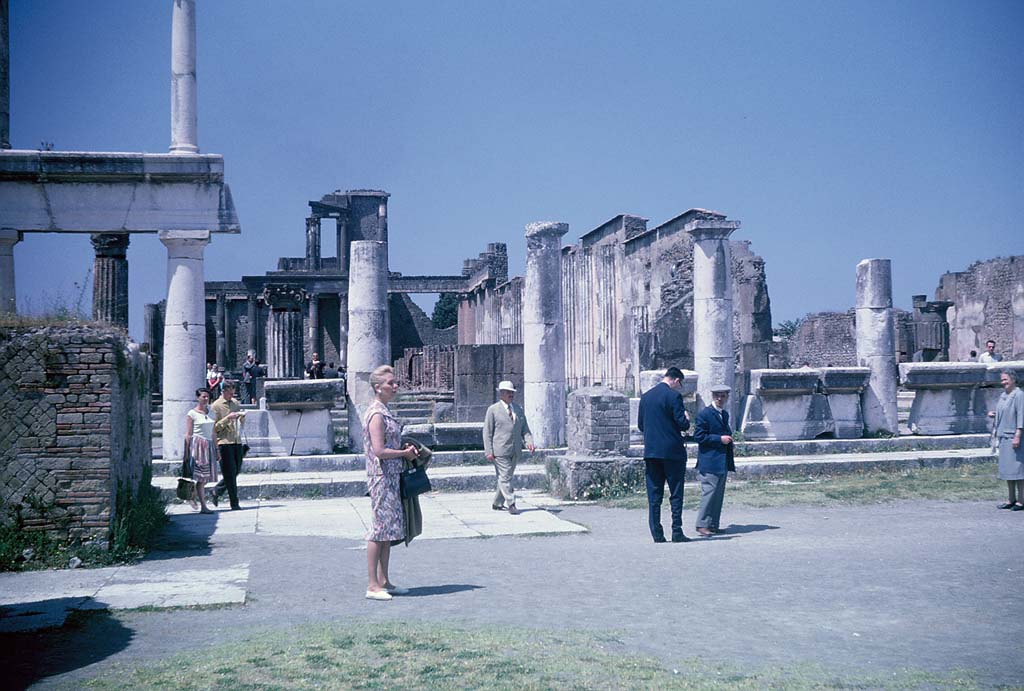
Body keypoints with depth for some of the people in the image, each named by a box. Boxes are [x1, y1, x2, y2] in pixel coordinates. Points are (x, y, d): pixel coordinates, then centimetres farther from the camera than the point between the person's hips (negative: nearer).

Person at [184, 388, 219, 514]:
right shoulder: (192, 413, -3)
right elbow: (188, 435, -5)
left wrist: (216, 450, 17)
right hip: (198, 445, -6)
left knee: (205, 477, 4)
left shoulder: (209, 412, 14)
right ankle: (203, 506, -7)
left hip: (209, 446, 6)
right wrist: (187, 451, -10)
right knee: (201, 477, -8)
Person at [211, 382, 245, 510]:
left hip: (237, 441, 7)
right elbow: (215, 427, -9)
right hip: (224, 442, -7)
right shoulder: (216, 406, -4)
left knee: (236, 470, 9)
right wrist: (228, 418, -19)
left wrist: (242, 416, 0)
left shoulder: (236, 403, 15)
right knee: (230, 473, -4)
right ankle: (234, 503, 0)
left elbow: (241, 423, 22)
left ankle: (215, 492, 26)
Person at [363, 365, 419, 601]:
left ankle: (383, 581, 18)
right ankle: (373, 585, -1)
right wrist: (405, 453, -10)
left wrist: (405, 449, 9)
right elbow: (379, 451, -22)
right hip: (381, 475, -10)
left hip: (391, 476, 10)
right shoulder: (376, 414, -16)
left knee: (390, 527, 12)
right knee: (381, 526, -6)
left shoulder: (384, 411, 15)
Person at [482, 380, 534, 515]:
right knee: (504, 477, -9)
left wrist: (529, 442, -5)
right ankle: (511, 504, -8)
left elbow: (525, 429, 15)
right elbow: (487, 432, -2)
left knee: (506, 477, 12)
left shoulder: (519, 409, 15)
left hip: (515, 451, 6)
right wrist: (489, 452, -10)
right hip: (500, 451, -5)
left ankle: (497, 503, 24)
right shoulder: (493, 410, -1)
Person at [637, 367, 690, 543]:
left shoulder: (645, 396, 9)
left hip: (651, 451, 5)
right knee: (676, 494, 3)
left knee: (654, 495, 6)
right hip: (672, 451, -5)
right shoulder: (674, 396, -10)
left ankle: (657, 533, 5)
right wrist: (687, 419, 8)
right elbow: (682, 424, -13)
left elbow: (640, 425, 13)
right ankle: (677, 532, 2)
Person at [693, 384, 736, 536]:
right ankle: (702, 525, -5)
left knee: (719, 494, 10)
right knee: (709, 492, -10)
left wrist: (729, 442, 10)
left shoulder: (725, 414, 17)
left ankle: (713, 525, 16)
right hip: (709, 462, -8)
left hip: (723, 462, 9)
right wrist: (720, 439, -17)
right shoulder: (704, 414, -9)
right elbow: (698, 436, -15)